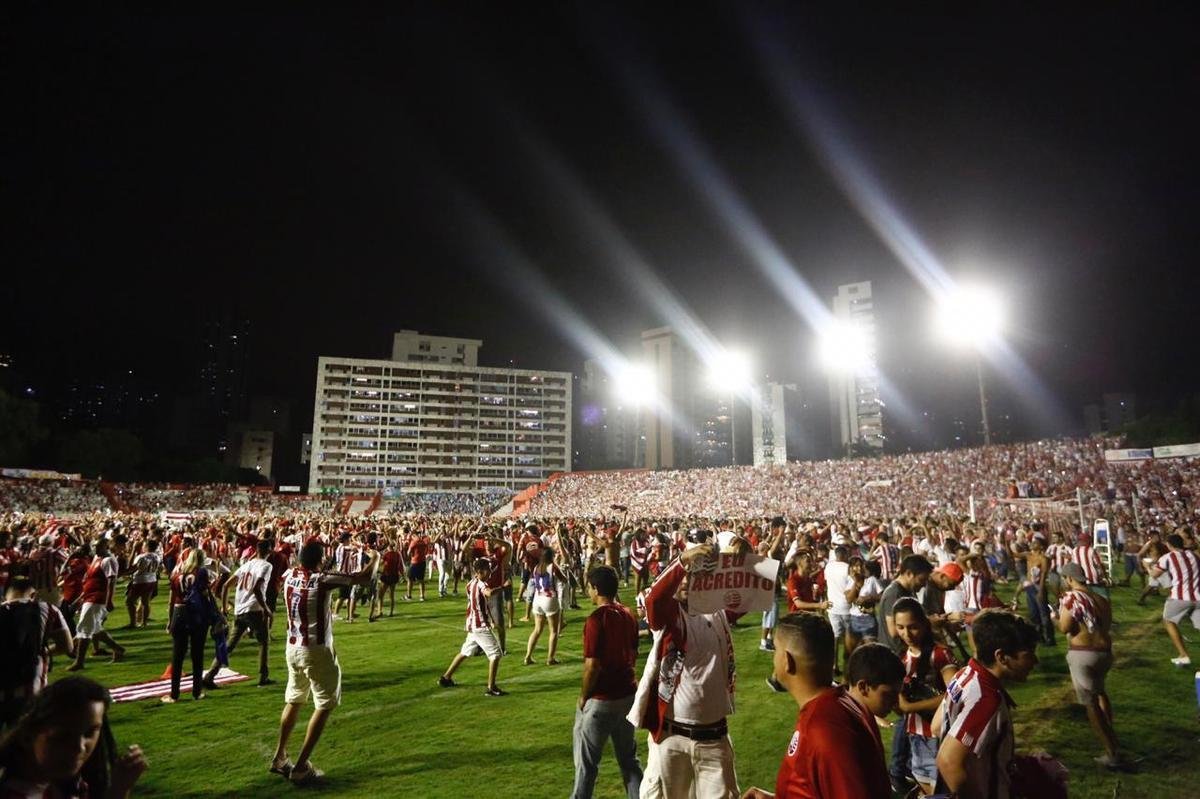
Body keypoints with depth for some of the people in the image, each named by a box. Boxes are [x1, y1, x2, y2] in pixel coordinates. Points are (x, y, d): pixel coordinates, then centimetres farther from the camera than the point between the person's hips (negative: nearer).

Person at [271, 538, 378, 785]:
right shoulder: (322, 580, -22)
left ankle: (279, 758, 33)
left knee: (294, 701, 23)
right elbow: (364, 577, -16)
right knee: (324, 706, 6)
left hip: (293, 648, 7)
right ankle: (301, 767, 6)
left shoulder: (289, 575, -4)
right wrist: (374, 558, 0)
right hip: (317, 651, -7)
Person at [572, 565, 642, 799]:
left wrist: (583, 697, -8)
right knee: (629, 757, 19)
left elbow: (592, 666, -20)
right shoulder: (628, 615, 2)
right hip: (628, 694, 7)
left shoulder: (597, 619, -20)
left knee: (586, 760, 11)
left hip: (600, 700, -7)